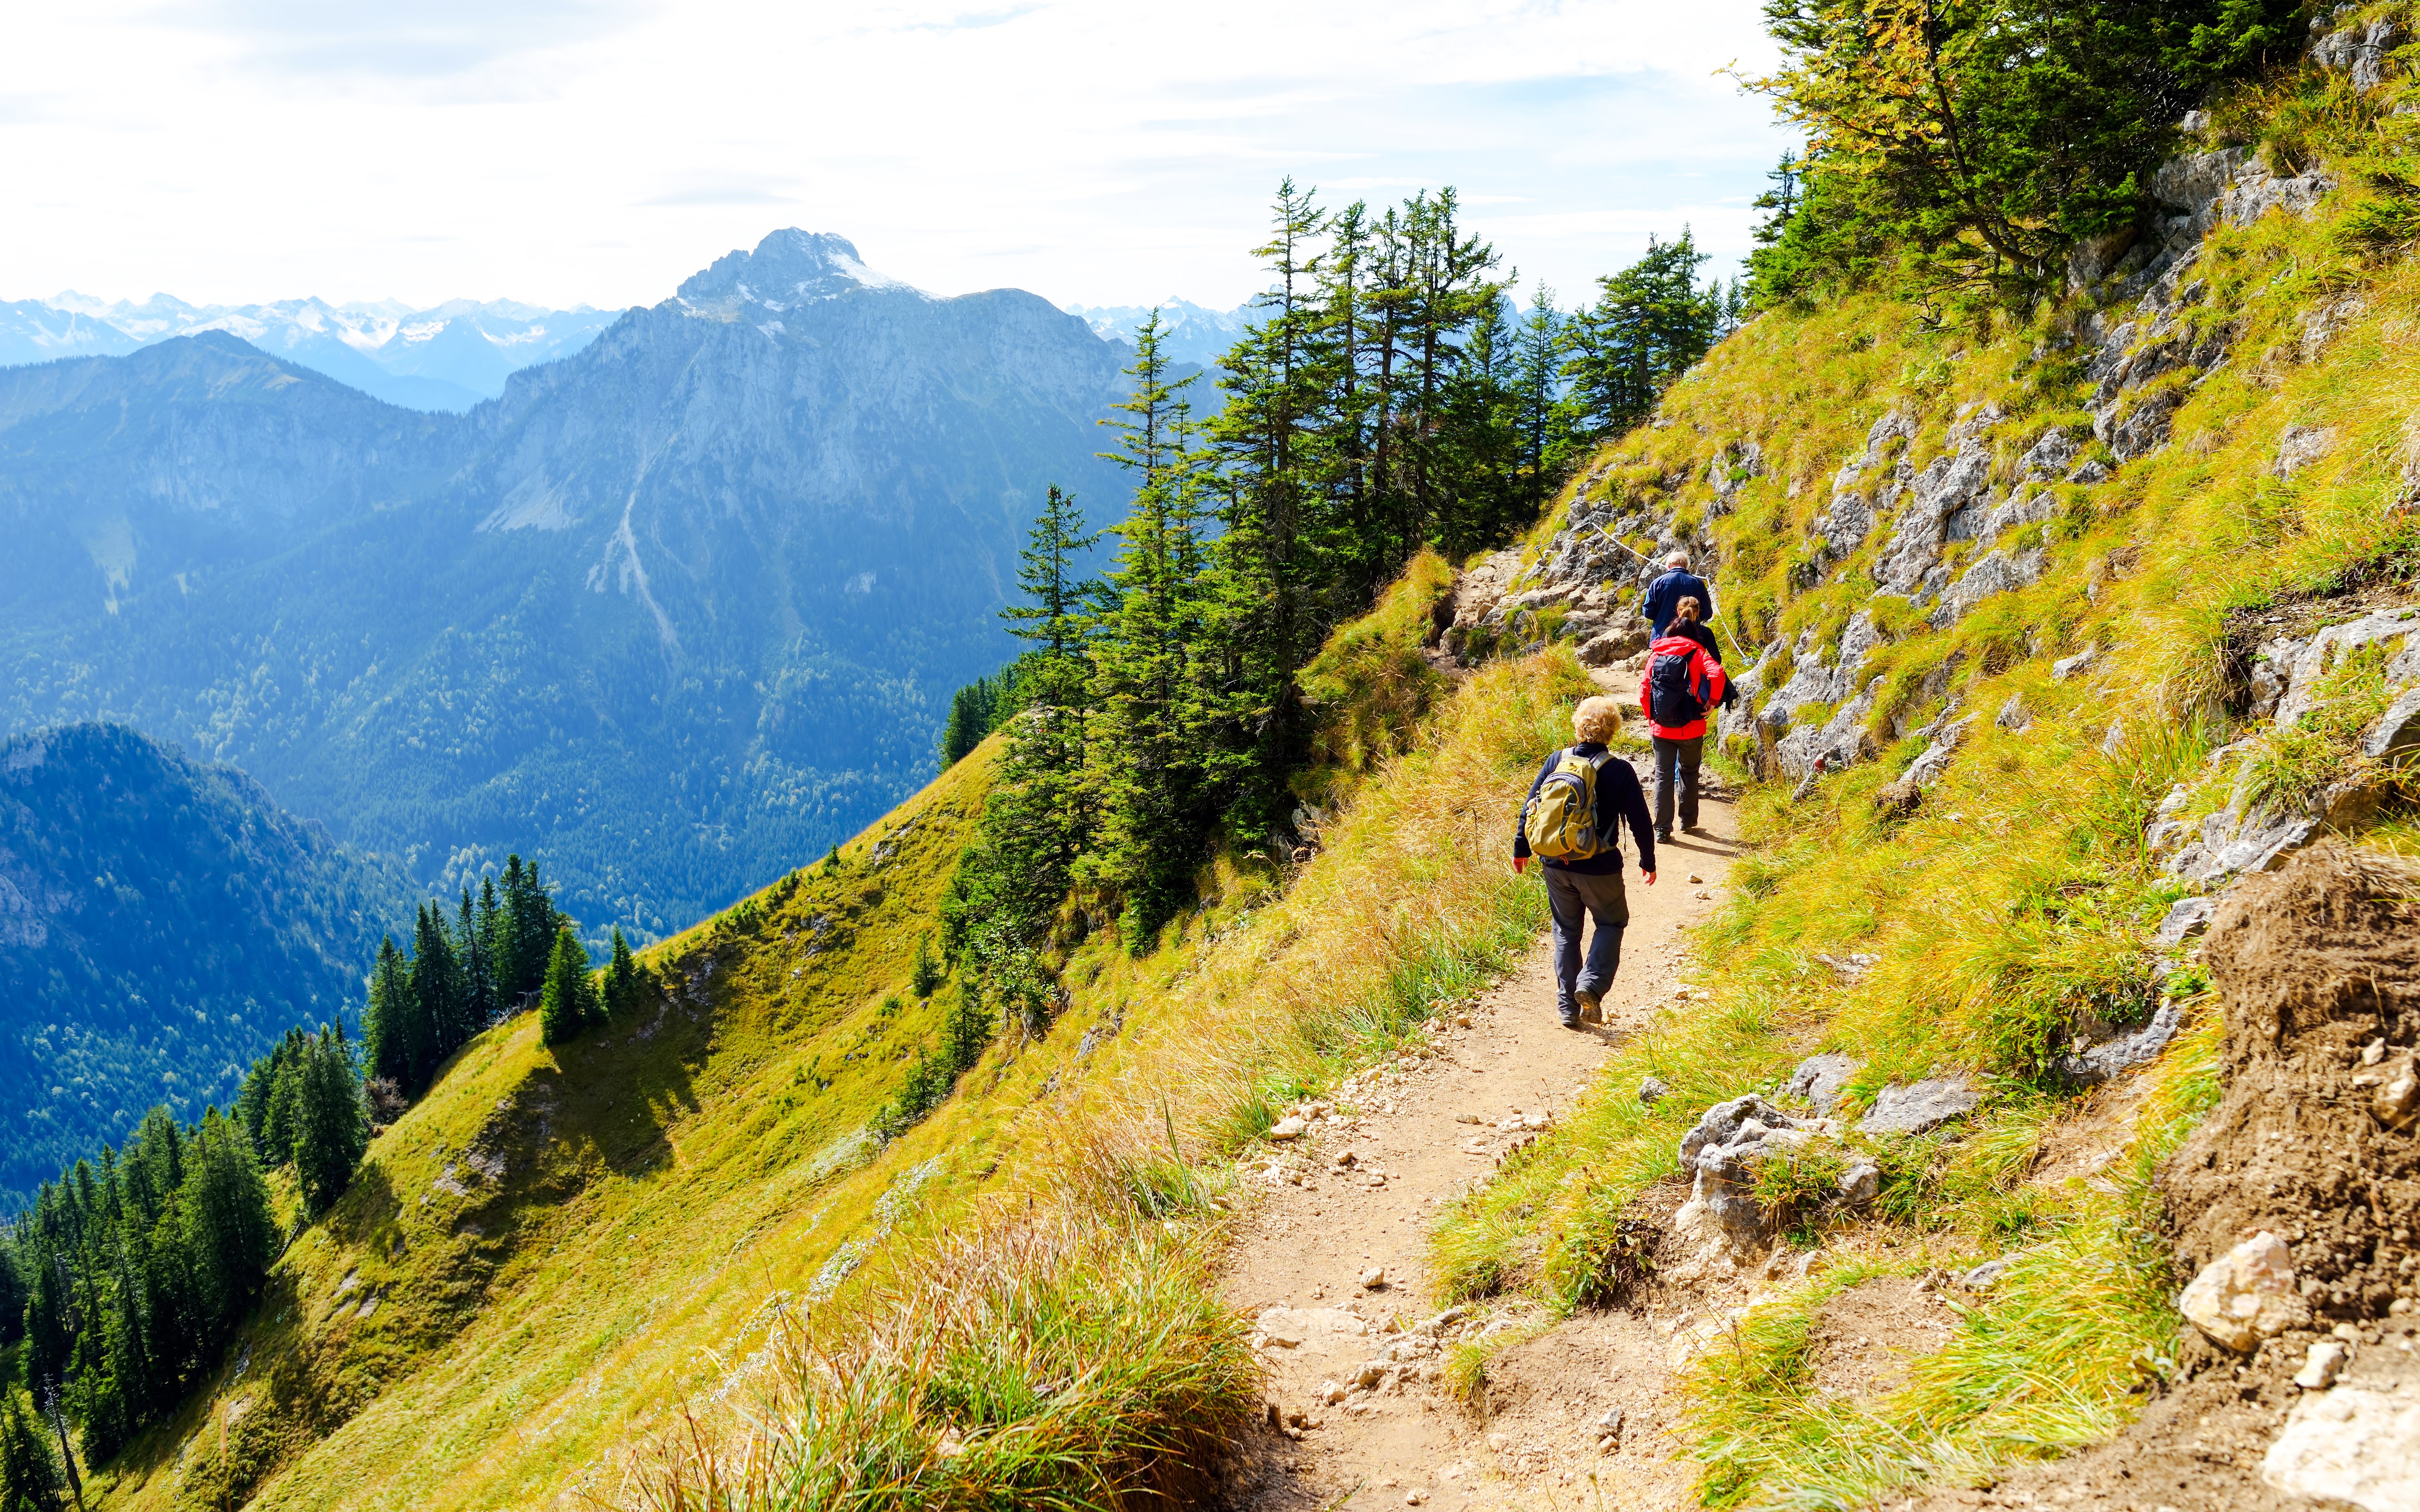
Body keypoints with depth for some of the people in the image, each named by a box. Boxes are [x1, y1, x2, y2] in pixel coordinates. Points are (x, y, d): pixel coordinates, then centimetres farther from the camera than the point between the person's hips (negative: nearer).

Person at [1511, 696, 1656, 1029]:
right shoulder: (1618, 770, -10)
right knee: (1611, 923, 17)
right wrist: (1648, 862, 10)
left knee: (1567, 930, 17)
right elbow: (1639, 821, -4)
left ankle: (1568, 1007, 16)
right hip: (1598, 868, -3)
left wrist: (1521, 849, 15)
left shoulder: (1557, 761, -2)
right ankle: (1591, 985, -5)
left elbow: (1529, 806, 3)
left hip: (1555, 865, 3)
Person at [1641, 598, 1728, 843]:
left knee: (1663, 775, 6)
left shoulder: (1656, 654, 4)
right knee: (1689, 772, 20)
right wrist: (1712, 702, -9)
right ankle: (1688, 820, 30)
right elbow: (1717, 674, -21)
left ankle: (1662, 829, 1)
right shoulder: (1697, 654, -3)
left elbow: (1644, 688, 1)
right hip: (1691, 728, -1)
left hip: (1661, 728, 1)